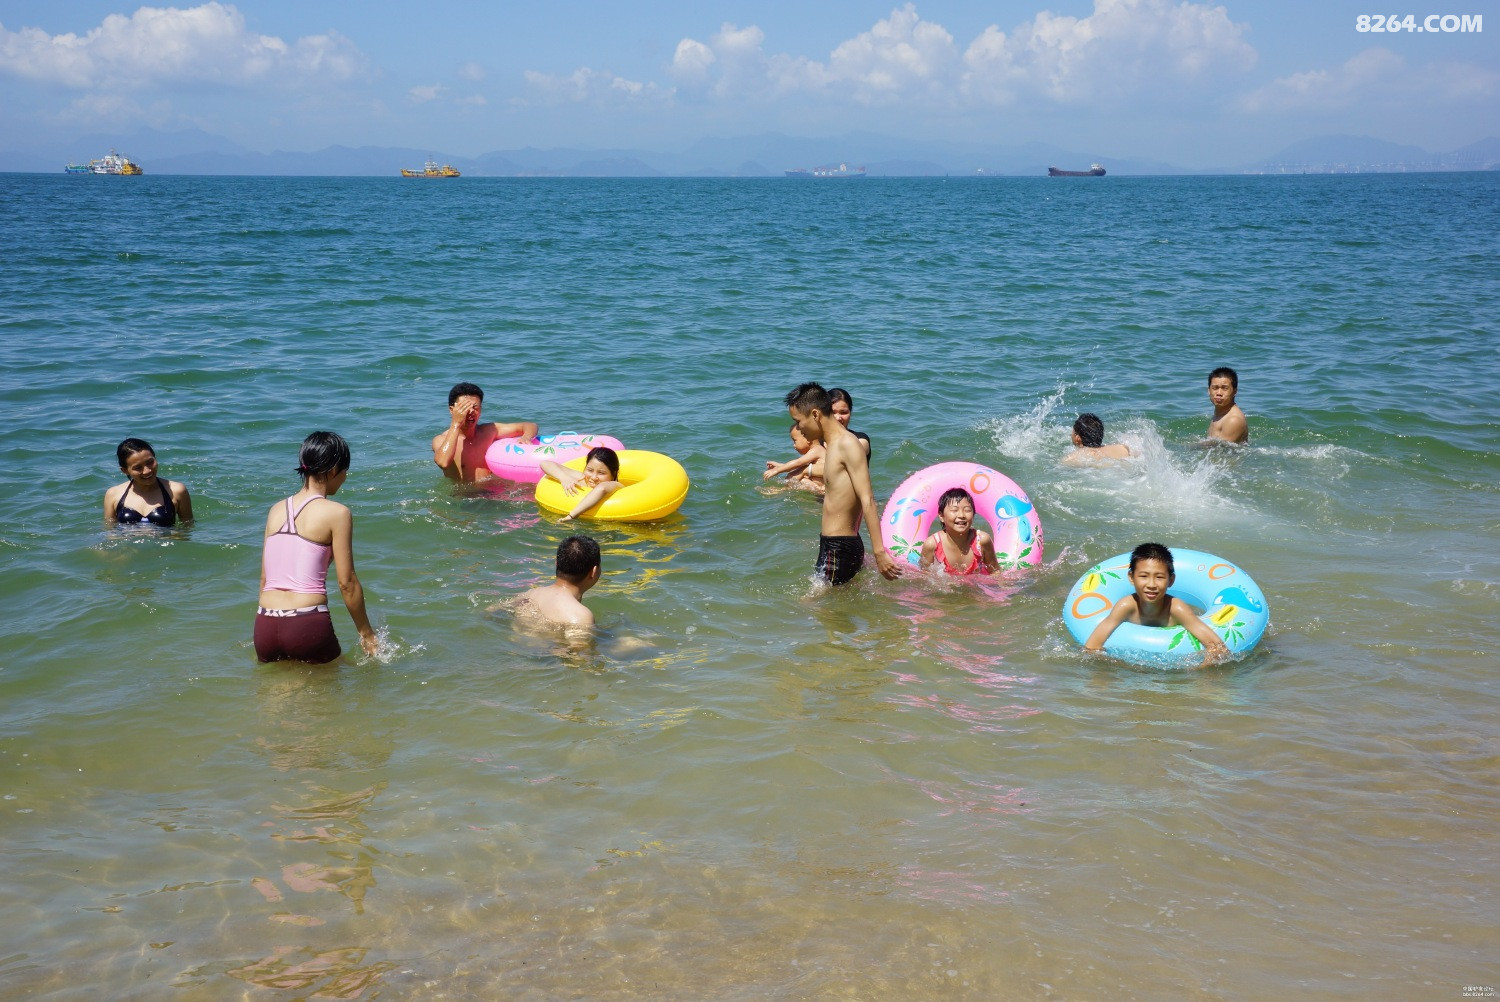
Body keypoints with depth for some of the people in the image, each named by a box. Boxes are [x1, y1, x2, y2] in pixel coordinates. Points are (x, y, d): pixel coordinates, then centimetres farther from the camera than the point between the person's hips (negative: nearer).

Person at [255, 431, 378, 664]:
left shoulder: (276, 510, 14)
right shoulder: (336, 513, -3)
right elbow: (346, 583, -3)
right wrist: (367, 633, 8)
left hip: (265, 626, 6)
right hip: (308, 625, -6)